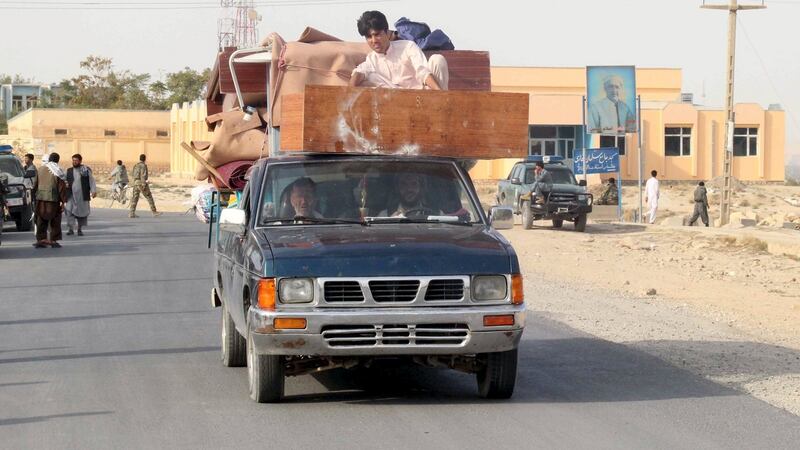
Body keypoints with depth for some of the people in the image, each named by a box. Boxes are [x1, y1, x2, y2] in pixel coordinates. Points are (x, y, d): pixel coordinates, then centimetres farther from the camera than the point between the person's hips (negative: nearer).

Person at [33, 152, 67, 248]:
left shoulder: (40, 169, 8)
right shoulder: (58, 171, -5)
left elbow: (35, 185, 13)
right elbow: (62, 187, -8)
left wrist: (35, 195, 22)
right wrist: (63, 201, -5)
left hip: (41, 198, 4)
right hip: (53, 199, -4)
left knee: (41, 220, 10)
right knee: (55, 220, 7)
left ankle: (40, 239, 6)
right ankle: (54, 240, 6)